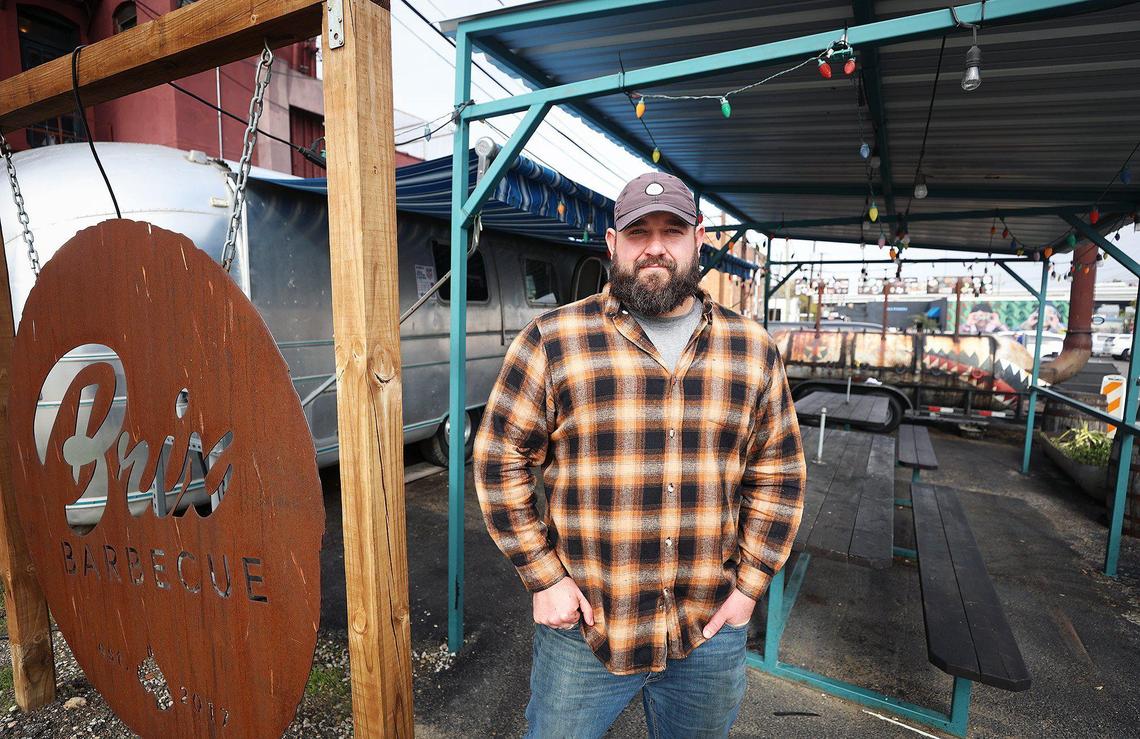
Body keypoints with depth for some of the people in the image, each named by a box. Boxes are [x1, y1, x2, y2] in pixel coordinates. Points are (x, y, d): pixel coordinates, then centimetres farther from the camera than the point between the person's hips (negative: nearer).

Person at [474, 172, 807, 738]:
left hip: (710, 632, 3)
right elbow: (499, 459, -7)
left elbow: (778, 475, 6)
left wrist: (749, 585, 2)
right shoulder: (553, 341, -10)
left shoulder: (752, 349, 0)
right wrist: (543, 579, -8)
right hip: (583, 628, -2)